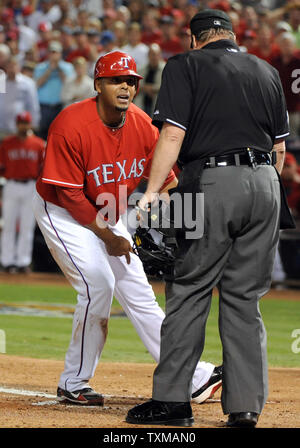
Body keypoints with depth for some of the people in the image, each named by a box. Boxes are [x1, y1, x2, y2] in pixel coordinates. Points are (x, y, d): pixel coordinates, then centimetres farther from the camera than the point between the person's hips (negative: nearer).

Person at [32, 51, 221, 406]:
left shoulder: (142, 126, -8)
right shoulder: (71, 126, -27)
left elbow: (165, 179, 0)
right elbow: (69, 194, -23)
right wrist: (109, 237, -19)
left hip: (106, 217, 6)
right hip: (63, 214, -6)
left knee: (138, 293, 6)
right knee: (98, 284, -20)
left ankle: (193, 377, 7)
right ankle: (72, 384, -6)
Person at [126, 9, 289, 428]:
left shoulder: (185, 65, 2)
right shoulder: (267, 71, 17)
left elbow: (173, 133, -9)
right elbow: (280, 145, 17)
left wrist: (152, 191, -9)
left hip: (212, 184, -4)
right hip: (264, 187, 5)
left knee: (189, 292, 0)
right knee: (244, 298, 8)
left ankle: (172, 398, -2)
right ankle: (245, 406, 5)